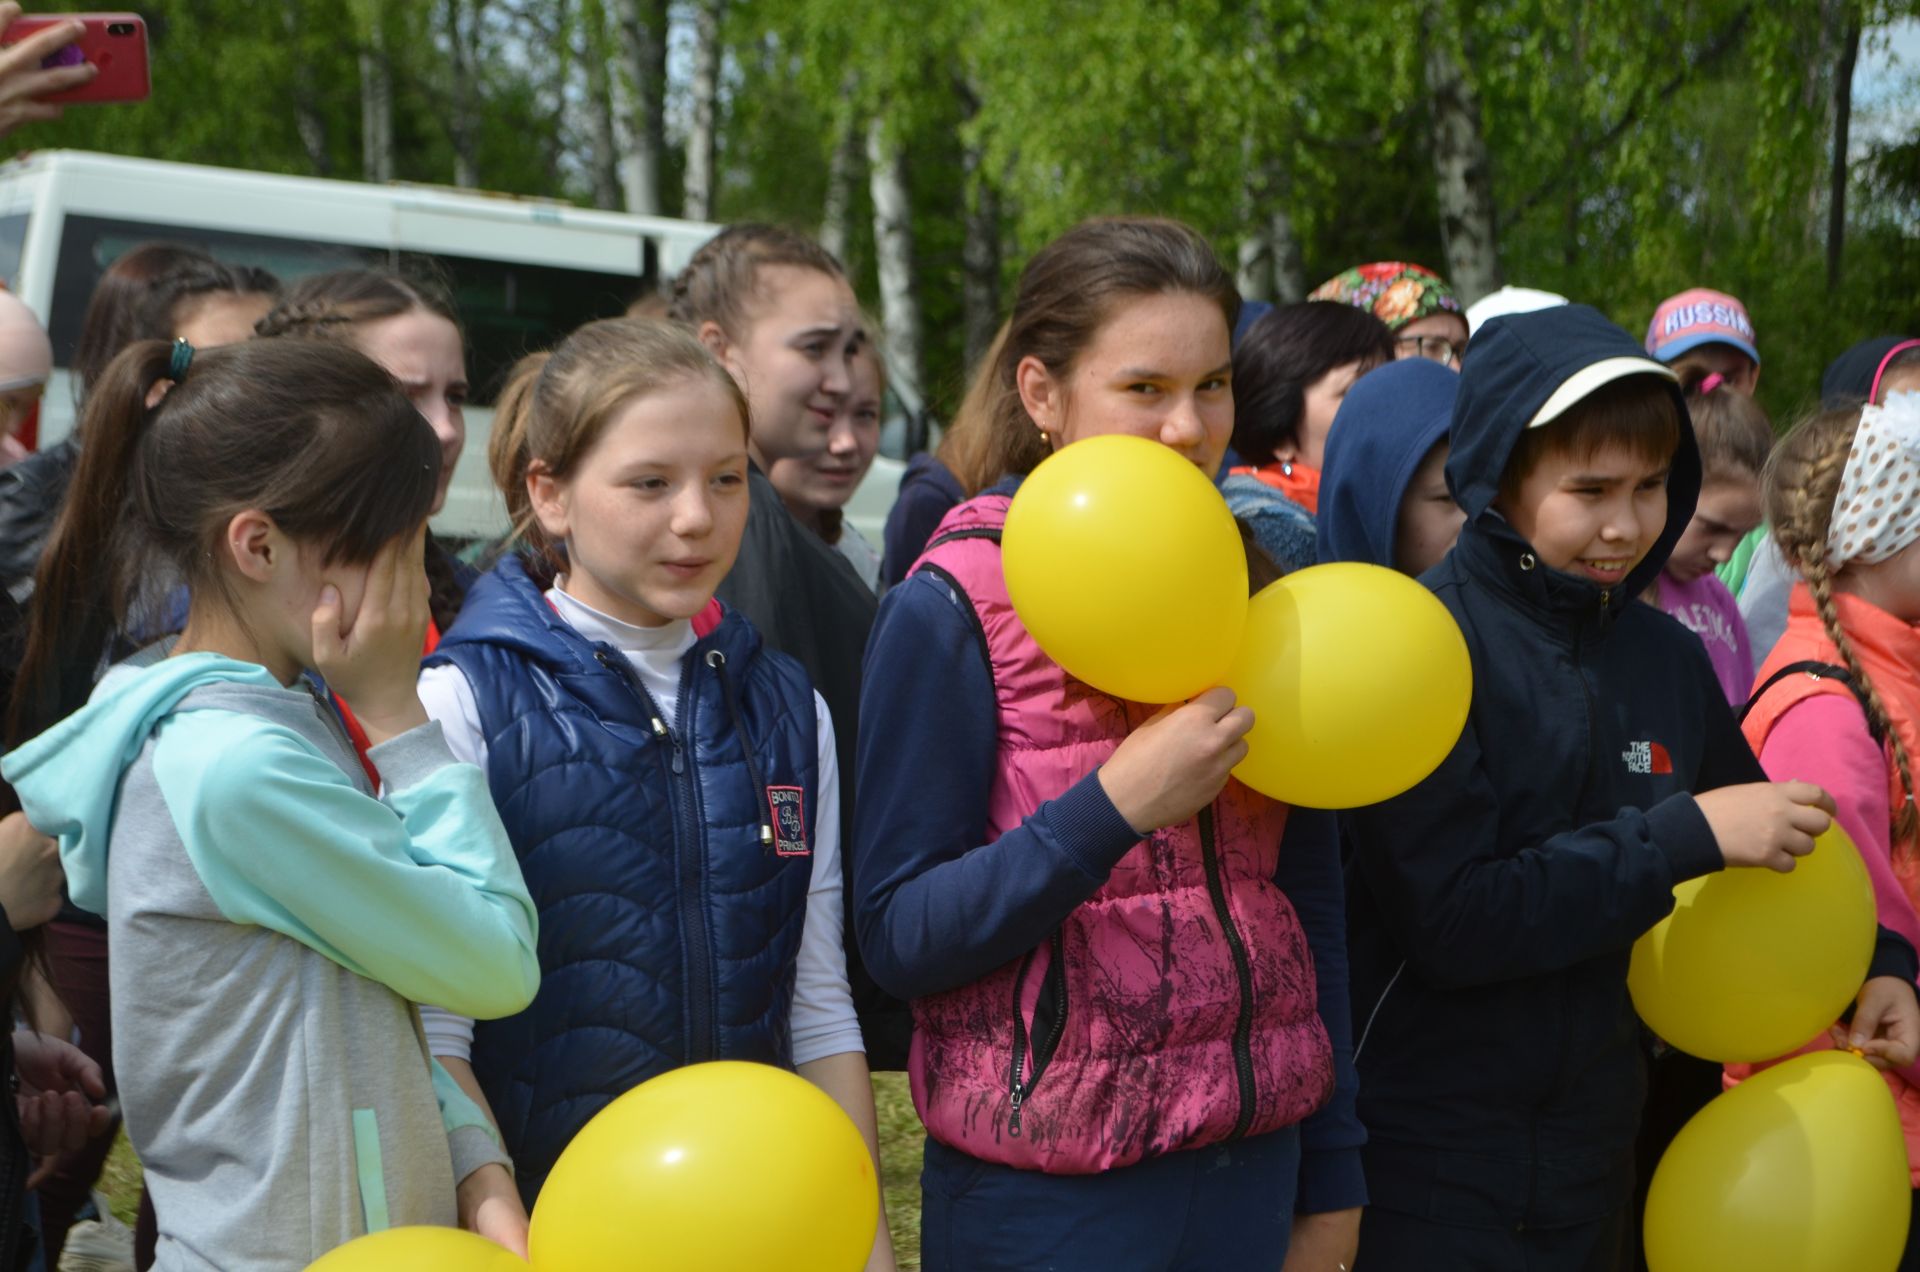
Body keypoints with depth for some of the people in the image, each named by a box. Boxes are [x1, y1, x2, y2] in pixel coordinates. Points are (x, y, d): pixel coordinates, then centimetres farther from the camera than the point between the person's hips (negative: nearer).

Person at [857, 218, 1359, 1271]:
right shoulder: (954, 606, -10)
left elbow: (1309, 899, 11)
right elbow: (899, 937, -13)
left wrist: (1331, 1179, 11)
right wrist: (1115, 805, -25)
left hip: (1256, 1163, 5)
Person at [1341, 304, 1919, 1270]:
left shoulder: (1668, 658, 3)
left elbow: (1762, 845, 18)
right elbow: (1451, 919, -23)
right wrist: (1682, 835, -22)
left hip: (1593, 1150, 6)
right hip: (1419, 1162, -6)